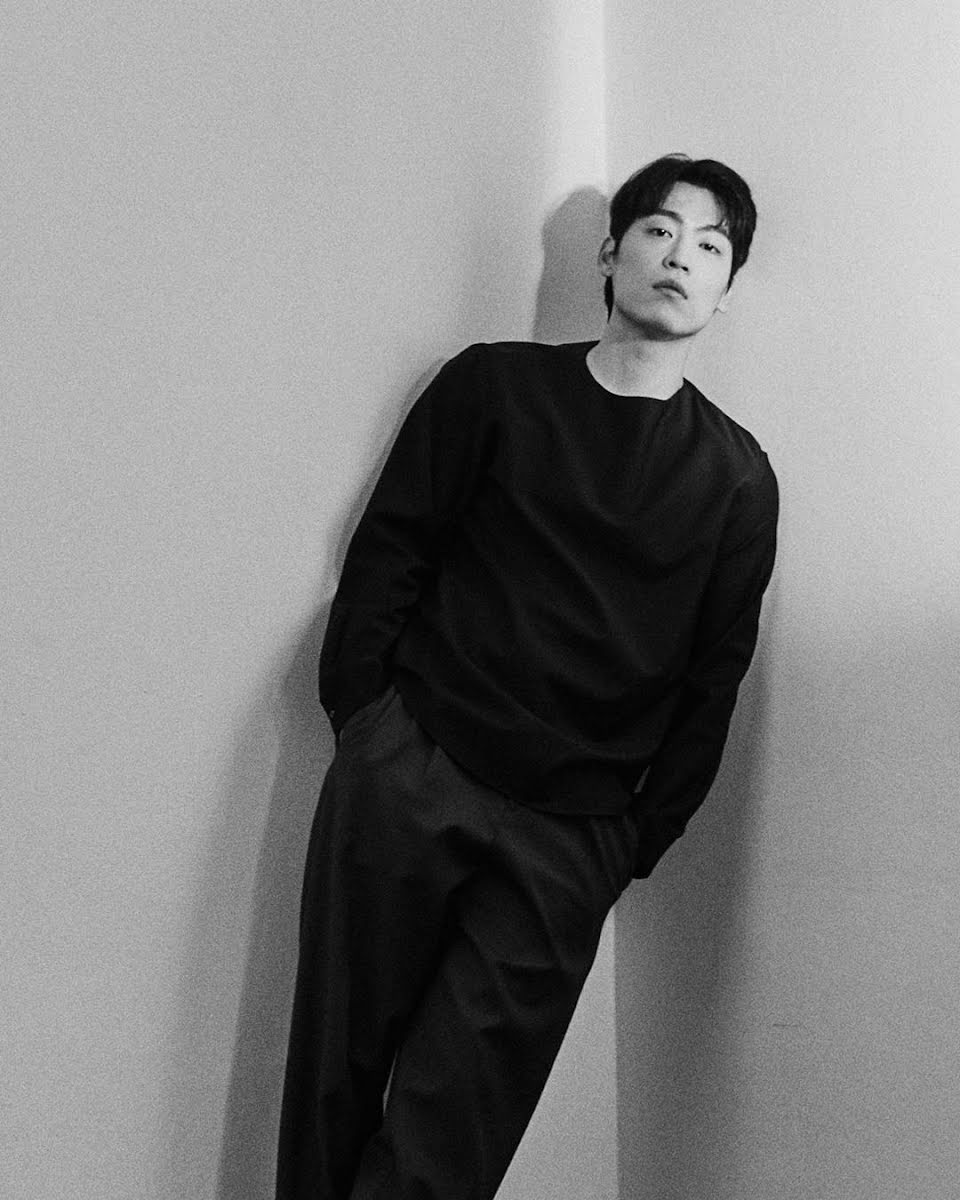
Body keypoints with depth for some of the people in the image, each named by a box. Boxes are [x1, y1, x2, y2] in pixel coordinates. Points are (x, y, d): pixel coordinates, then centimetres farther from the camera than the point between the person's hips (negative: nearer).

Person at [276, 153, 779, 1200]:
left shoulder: (736, 476, 9)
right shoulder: (493, 385, 7)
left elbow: (713, 679, 9)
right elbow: (386, 553, 6)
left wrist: (637, 841, 5)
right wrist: (360, 722, -1)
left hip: (568, 839, 1)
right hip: (407, 772, 0)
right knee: (337, 1078, 4)